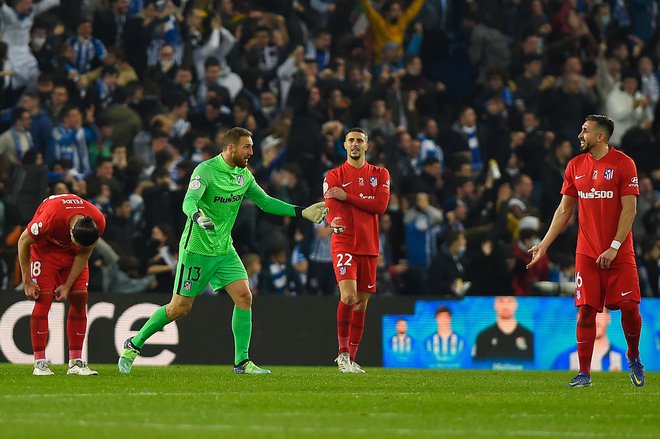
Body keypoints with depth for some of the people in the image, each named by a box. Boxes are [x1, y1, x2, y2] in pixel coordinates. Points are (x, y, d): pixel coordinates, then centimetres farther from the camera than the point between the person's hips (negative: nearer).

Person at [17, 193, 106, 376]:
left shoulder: (98, 223, -28)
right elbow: (23, 241, -21)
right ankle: (40, 363, -12)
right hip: (45, 249, -4)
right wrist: (27, 281, -17)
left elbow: (84, 254, -9)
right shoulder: (50, 218, -39)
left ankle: (76, 362, -4)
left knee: (80, 299, -7)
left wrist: (68, 285, -12)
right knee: (43, 300, -15)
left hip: (73, 254, 4)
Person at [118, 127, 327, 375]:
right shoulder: (205, 170, -18)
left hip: (224, 250, 7)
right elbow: (189, 201, -31)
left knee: (244, 297, -8)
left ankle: (242, 362, -2)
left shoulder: (243, 174, 4)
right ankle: (133, 345, 16)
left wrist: (302, 212, 6)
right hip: (196, 249, -7)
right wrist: (198, 216, -54)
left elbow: (265, 201, 13)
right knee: (180, 307, -2)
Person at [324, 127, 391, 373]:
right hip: (344, 244, -3)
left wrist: (347, 197, -10)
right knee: (348, 295, -21)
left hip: (369, 246, 3)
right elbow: (331, 209, -8)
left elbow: (380, 205, -6)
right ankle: (343, 352, -10)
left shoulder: (380, 175, 10)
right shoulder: (334, 176, 4)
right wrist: (335, 221, -31)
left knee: (361, 304, 6)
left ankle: (351, 358, 15)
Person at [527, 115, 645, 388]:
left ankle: (633, 357, 21)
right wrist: (544, 244, 10)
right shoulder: (575, 166, 9)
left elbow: (629, 209, -8)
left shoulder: (623, 163, -5)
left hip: (619, 253, -3)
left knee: (629, 307, -5)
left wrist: (614, 247, -15)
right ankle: (584, 374, 1)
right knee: (586, 311, -3)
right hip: (586, 253, 3)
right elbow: (565, 209, 15)